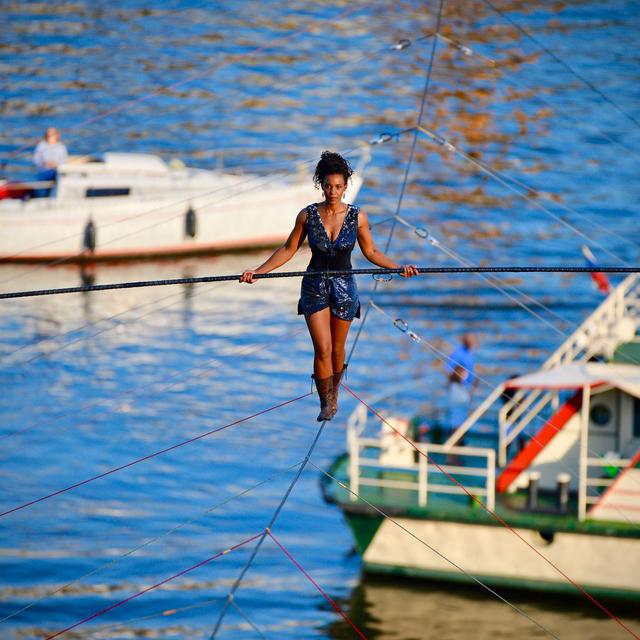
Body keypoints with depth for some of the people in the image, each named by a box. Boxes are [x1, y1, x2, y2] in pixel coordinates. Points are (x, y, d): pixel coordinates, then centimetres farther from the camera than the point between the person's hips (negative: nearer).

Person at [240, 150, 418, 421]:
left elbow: (371, 252, 5)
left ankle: (334, 394, 33)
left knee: (337, 349, 10)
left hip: (344, 287, 1)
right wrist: (258, 271, -4)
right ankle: (326, 404, 0)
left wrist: (399, 268, -6)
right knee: (322, 349, -10)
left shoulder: (357, 217, -6)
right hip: (314, 286, -1)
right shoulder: (308, 215, -6)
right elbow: (288, 250, 2)